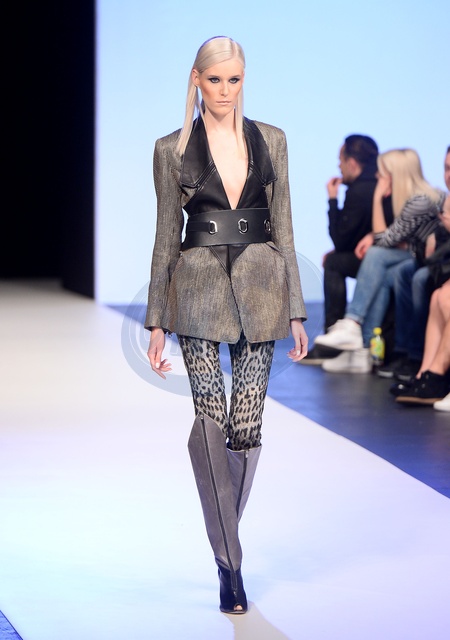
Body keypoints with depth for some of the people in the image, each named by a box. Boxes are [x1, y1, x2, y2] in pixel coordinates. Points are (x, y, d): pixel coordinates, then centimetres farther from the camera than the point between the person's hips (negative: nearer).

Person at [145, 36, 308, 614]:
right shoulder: (173, 149, 5)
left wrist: (296, 311, 6)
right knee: (211, 420, -12)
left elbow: (284, 229, 10)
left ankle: (224, 539, 23)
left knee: (247, 426, -1)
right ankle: (230, 565, -5)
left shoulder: (271, 140, 9)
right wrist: (156, 323, 4)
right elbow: (166, 237, 6)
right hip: (200, 289, -2)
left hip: (260, 287, 2)